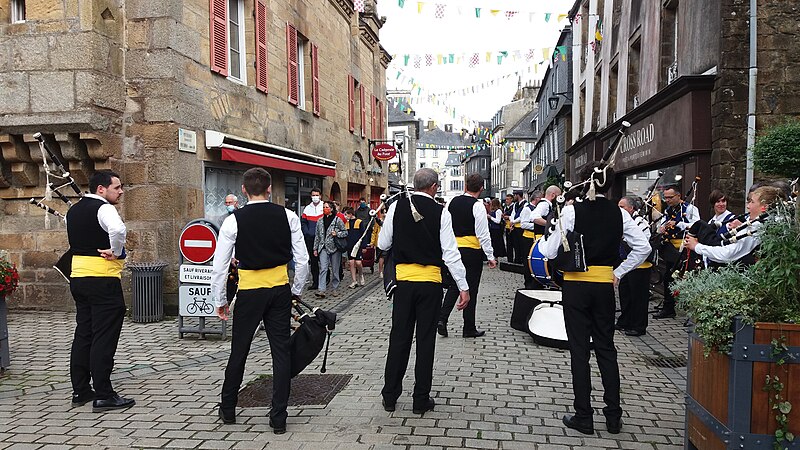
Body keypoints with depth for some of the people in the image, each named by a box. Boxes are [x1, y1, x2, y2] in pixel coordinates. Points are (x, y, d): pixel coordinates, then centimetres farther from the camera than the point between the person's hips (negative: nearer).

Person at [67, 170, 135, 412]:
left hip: (78, 276, 9)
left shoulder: (73, 210, 16)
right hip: (103, 279, -9)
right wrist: (115, 252, -17)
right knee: (104, 337, -5)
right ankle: (103, 396, -1)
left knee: (83, 334, 14)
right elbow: (118, 230, -33)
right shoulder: (103, 208, -13)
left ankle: (80, 390, 21)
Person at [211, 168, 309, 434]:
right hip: (280, 291, 1)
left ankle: (228, 410, 32)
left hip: (249, 292, -1)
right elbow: (302, 260, 0)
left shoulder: (234, 220, -6)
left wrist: (220, 301, 8)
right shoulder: (288, 217, -2)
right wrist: (296, 291, 13)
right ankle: (278, 419, 12)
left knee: (239, 352, 15)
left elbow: (220, 265, -4)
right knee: (281, 352, 8)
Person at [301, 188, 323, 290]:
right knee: (313, 261, 7)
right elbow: (303, 222, 14)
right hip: (310, 239, 4)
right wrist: (307, 233, 1)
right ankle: (315, 282, 13)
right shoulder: (307, 208, 11)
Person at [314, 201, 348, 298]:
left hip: (334, 247, -2)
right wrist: (315, 248, 13)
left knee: (335, 269, 6)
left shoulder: (338, 220, 0)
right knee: (323, 268, -10)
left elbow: (345, 232, 3)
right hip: (323, 247, 2)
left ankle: (334, 288, 20)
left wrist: (337, 234, -14)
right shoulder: (320, 221, 12)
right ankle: (322, 290, -14)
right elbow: (317, 236, 15)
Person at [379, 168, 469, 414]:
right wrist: (464, 287, -4)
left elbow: (383, 244, 4)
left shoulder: (397, 207, -2)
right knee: (426, 339, 7)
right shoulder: (440, 212, -7)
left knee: (399, 337, 11)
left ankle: (390, 396, 19)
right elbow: (450, 253, -9)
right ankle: (421, 400, 15)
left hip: (404, 280, 2)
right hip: (430, 282, -2)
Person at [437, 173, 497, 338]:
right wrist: (490, 256, -10)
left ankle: (442, 318, 1)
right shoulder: (477, 206, -14)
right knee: (471, 289, 4)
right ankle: (469, 329, 12)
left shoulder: (453, 202, 3)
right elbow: (483, 234, -16)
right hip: (472, 251, -5)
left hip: (454, 249, 5)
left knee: (454, 286, 16)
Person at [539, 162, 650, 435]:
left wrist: (541, 239, 12)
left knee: (579, 350, 4)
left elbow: (550, 252, -9)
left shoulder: (572, 211, -11)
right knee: (606, 348, 14)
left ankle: (583, 417, 10)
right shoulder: (619, 214, 2)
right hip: (605, 285, 4)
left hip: (576, 285, -4)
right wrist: (619, 272, 8)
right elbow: (643, 247, 1)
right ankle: (613, 416, 19)